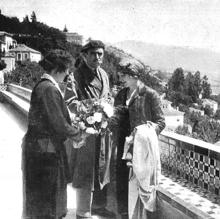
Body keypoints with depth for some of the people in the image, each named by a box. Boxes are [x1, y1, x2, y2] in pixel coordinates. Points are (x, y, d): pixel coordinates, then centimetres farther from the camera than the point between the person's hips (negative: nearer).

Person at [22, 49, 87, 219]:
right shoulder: (49, 89, -21)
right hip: (45, 149, -10)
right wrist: (78, 134, -7)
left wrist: (73, 132, 9)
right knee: (47, 195, 5)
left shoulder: (44, 86, 10)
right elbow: (58, 124, -23)